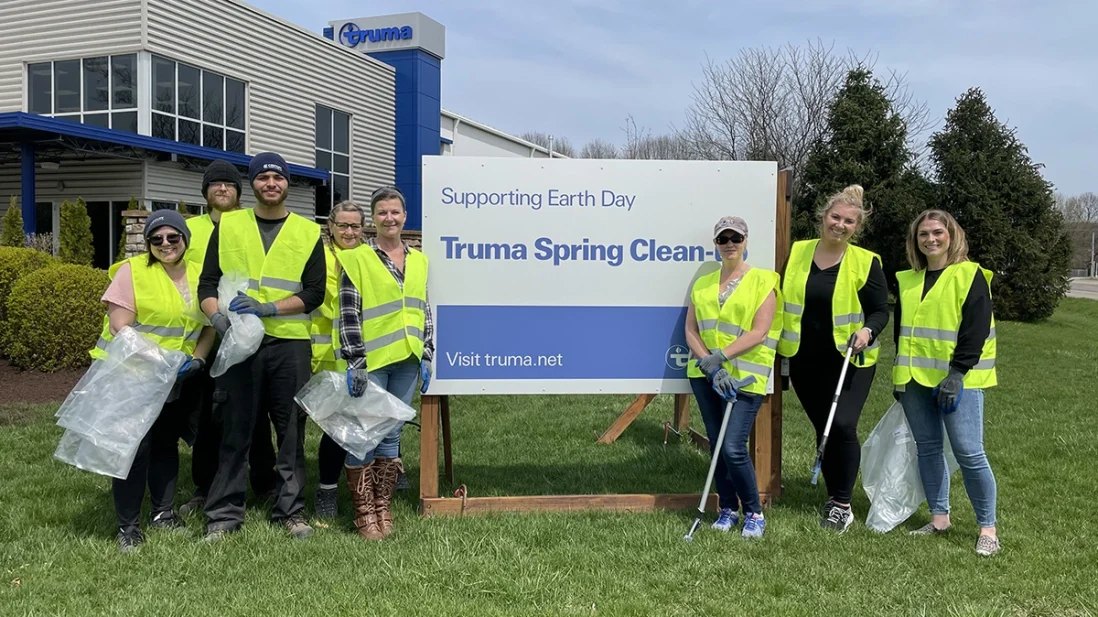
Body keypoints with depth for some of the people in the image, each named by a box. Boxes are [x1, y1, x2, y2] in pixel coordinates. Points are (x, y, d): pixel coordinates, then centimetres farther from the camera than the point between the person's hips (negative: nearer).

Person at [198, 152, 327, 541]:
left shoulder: (308, 233, 7)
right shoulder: (228, 226, 9)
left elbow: (314, 293, 0)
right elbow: (208, 283, 6)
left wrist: (267, 309, -13)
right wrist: (217, 316, -14)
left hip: (291, 343, 0)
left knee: (291, 429, 5)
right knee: (235, 429, 3)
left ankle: (290, 510, 16)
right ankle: (224, 513, 13)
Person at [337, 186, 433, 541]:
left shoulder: (419, 261, 13)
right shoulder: (358, 258, -1)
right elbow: (348, 313, -6)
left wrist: (427, 358, 7)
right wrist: (355, 361, -13)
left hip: (407, 362, 4)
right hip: (372, 362, -4)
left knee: (391, 434, 9)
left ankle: (383, 508, 19)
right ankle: (364, 512, 9)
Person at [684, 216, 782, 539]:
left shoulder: (763, 281, -1)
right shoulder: (703, 284, 13)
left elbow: (758, 333, -10)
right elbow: (691, 331, 6)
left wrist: (721, 357, -18)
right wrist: (708, 365, -10)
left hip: (745, 377, -5)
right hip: (705, 375, 5)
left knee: (733, 448, -11)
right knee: (716, 446, 9)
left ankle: (754, 514, 8)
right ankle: (728, 509, 25)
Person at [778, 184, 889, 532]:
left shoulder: (866, 262, -5)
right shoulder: (796, 253, 3)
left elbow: (880, 311, -2)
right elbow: (782, 299, 12)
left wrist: (868, 331, -23)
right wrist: (778, 340, 4)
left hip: (849, 360, -3)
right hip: (804, 360, 3)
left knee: (842, 425, -15)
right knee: (822, 428, 11)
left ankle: (842, 505, 0)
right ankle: (834, 498, 27)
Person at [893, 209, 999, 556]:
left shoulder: (970, 275, -4)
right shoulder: (906, 281, 13)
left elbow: (976, 329, -11)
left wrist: (957, 374, -18)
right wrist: (900, 375, 13)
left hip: (958, 380, -6)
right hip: (915, 379, 6)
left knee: (968, 452, -8)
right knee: (927, 448, 9)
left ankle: (987, 528, 4)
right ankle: (939, 518, 20)